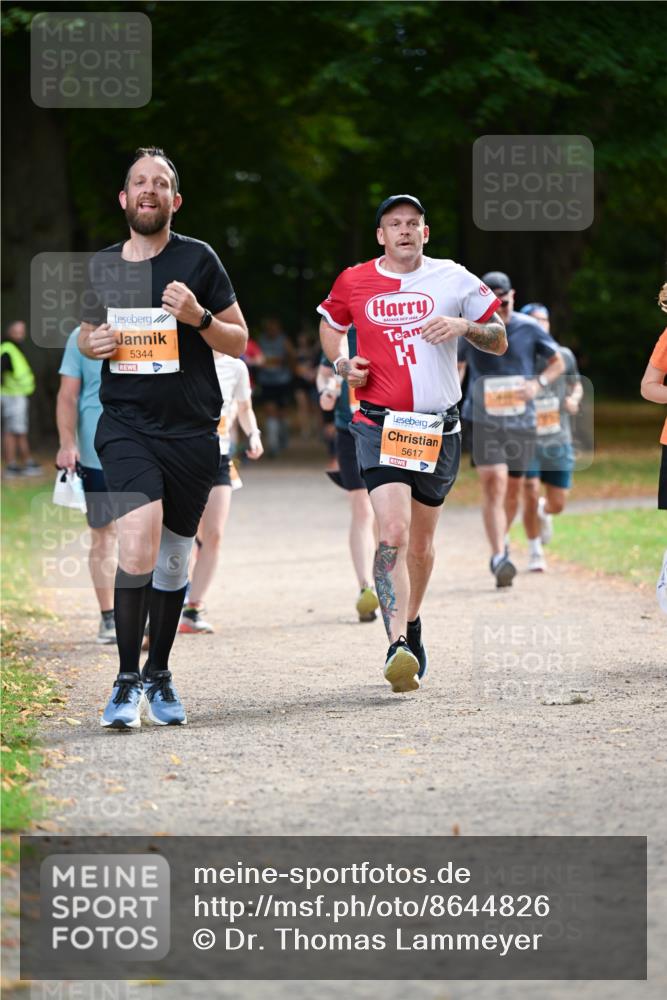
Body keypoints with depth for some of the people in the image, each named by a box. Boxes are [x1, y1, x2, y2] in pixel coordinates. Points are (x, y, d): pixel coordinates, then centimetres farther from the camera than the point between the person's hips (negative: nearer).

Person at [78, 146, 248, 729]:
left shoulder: (197, 259, 0)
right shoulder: (103, 266, 7)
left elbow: (239, 342, 3)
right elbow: (88, 331, 23)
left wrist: (199, 317, -16)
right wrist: (93, 344, -1)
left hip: (192, 430, 0)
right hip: (126, 424, 0)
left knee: (173, 560, 11)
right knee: (138, 549, -20)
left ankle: (158, 675, 29)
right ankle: (127, 681, -10)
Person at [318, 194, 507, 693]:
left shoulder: (453, 279, 2)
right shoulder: (354, 283, 2)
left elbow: (499, 341, 7)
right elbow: (330, 324, 23)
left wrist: (464, 326, -13)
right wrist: (342, 362, 2)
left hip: (439, 428, 2)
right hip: (380, 425, -2)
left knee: (421, 542, 13)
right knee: (393, 531, -21)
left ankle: (411, 624, 38)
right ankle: (398, 646, -27)